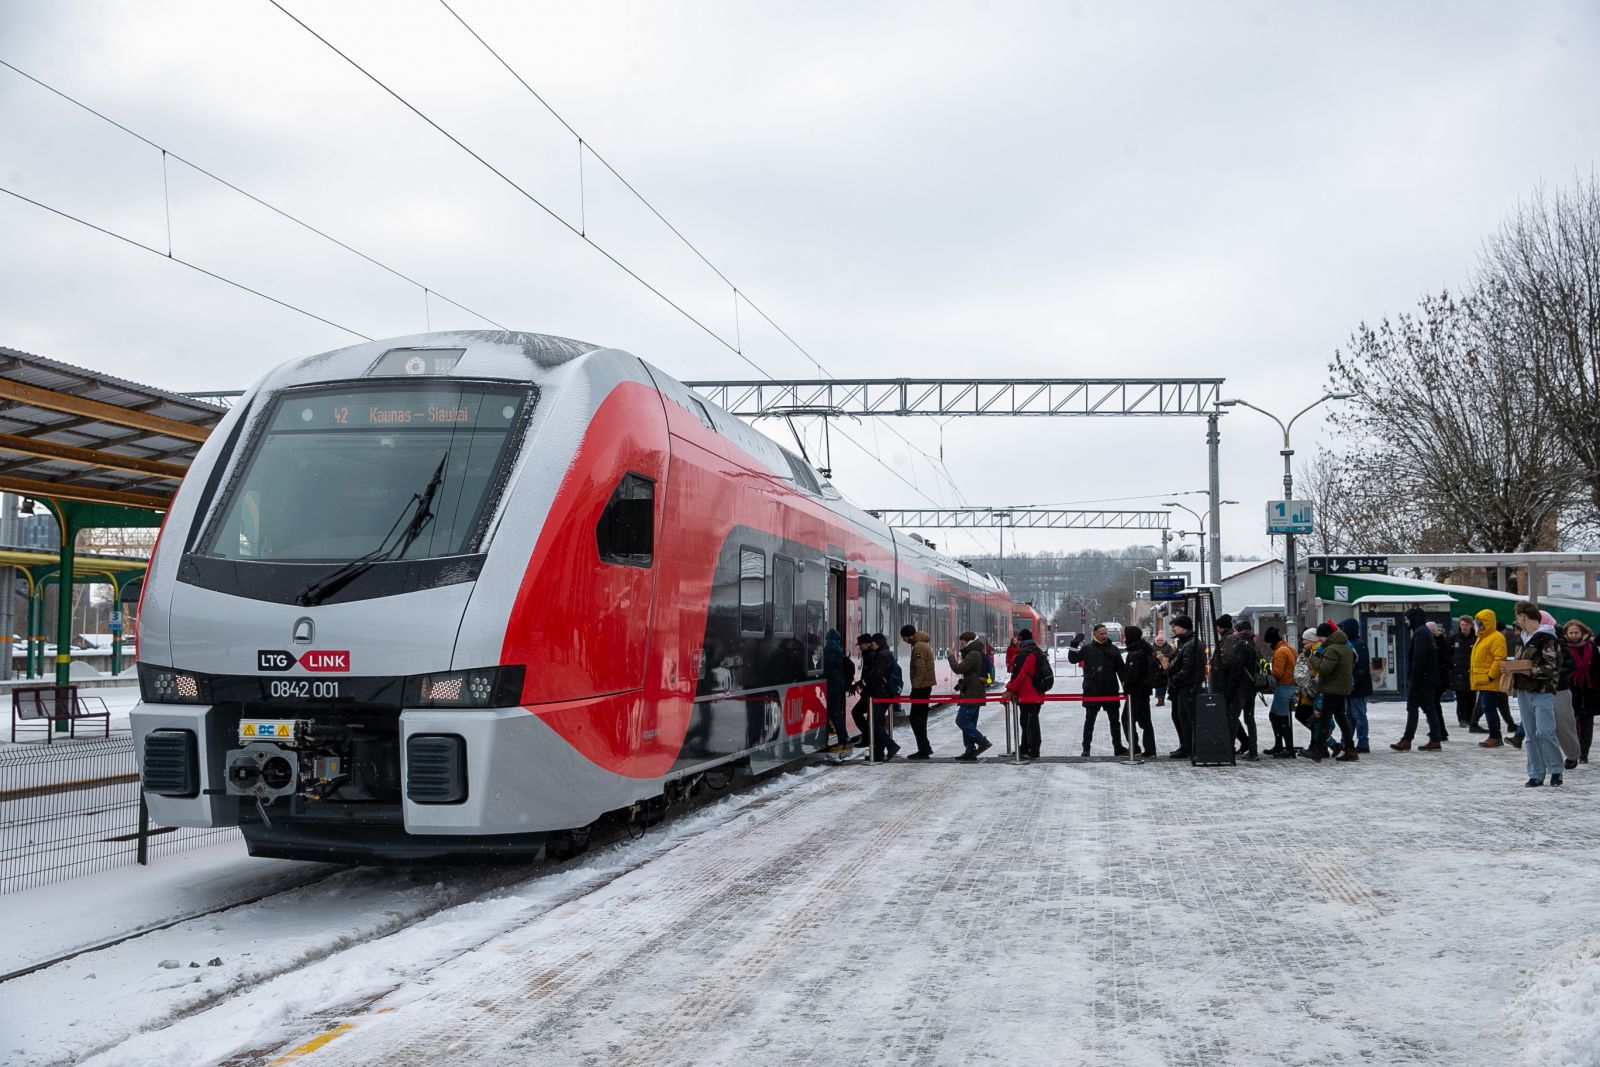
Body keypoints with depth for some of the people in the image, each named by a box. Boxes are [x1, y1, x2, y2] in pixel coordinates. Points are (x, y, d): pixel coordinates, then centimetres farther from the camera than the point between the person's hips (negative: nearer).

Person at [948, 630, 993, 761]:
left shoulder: (973, 654, -15)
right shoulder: (978, 654, 18)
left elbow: (959, 669, -22)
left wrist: (952, 657, -7)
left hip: (972, 695, -10)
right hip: (976, 694, 10)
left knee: (961, 721, -10)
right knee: (969, 723, 11)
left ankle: (982, 741, -10)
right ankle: (970, 752, 13)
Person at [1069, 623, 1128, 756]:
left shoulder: (1113, 649, 4)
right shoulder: (1087, 649, 1)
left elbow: (1121, 669, 6)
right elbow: (1073, 659, 0)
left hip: (1110, 691, 2)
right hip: (1092, 692, -2)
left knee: (1114, 720, 10)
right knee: (1089, 720, 5)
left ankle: (1118, 746, 20)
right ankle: (1086, 748, 12)